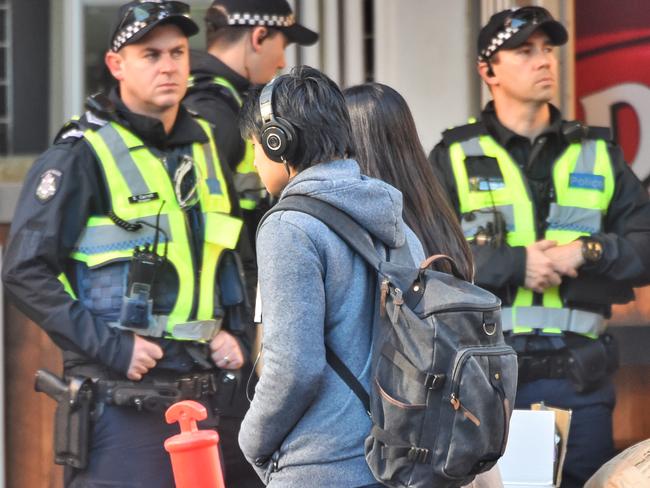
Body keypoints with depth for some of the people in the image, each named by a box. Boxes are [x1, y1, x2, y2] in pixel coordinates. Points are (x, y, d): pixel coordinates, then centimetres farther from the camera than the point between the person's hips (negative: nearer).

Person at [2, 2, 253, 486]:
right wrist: (111, 348, -18)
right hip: (120, 400, -7)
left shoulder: (203, 146, 13)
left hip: (200, 391, 7)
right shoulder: (81, 155, -8)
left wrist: (234, 333, 10)